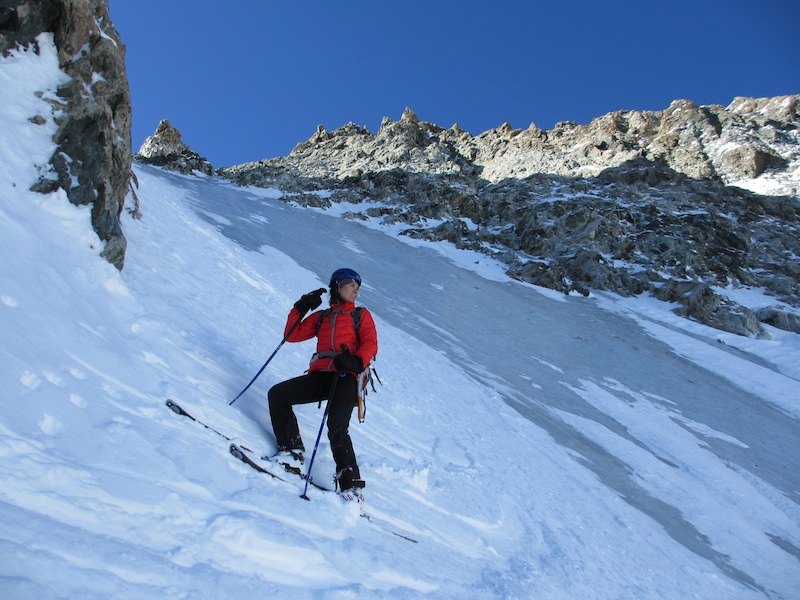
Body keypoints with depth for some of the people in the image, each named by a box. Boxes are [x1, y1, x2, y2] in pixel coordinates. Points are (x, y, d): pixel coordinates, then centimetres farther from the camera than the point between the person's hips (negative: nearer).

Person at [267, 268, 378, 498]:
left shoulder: (361, 315, 18)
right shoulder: (320, 317, 26)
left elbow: (371, 344, 1)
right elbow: (292, 335, 19)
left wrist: (356, 361, -19)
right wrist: (301, 308, 9)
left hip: (346, 376, -4)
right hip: (319, 375, 4)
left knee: (337, 427, -23)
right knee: (277, 394, -13)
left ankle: (350, 482, -16)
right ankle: (292, 451, -7)